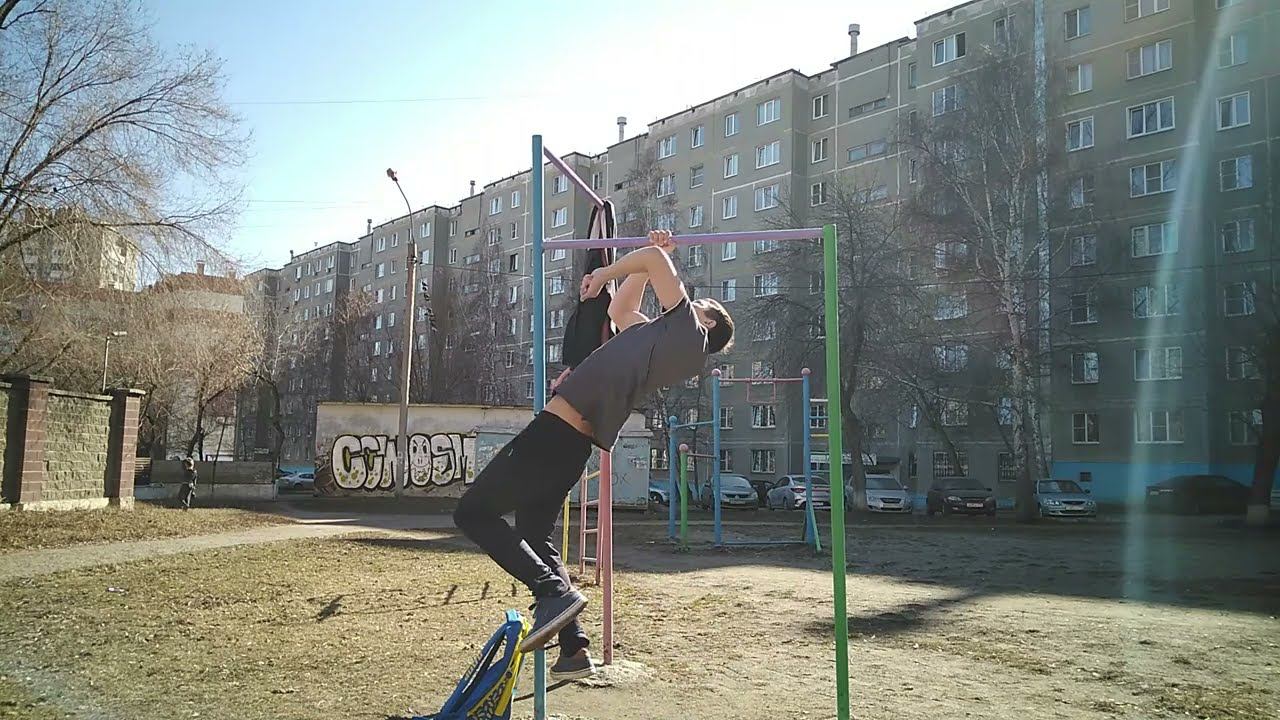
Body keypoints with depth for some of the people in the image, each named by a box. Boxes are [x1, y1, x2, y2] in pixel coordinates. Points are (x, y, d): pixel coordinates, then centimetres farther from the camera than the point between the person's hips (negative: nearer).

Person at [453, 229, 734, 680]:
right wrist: (650, 259, 40)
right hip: (574, 442, 10)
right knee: (533, 537, 16)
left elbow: (655, 257, -2)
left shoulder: (690, 331, 2)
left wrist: (604, 274, 10)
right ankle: (574, 648, 13)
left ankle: (554, 591, -13)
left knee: (473, 513, -6)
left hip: (557, 429, -10)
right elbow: (619, 311, 38)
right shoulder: (667, 337, 25)